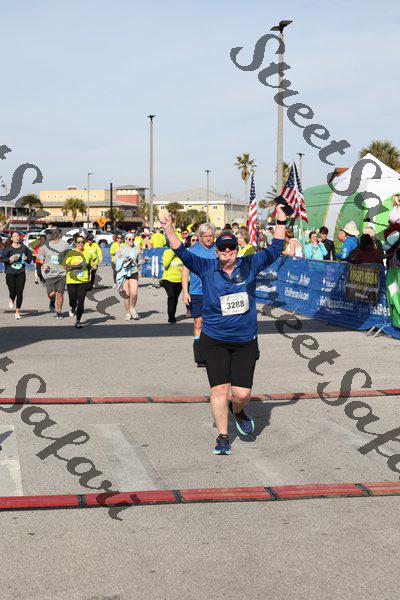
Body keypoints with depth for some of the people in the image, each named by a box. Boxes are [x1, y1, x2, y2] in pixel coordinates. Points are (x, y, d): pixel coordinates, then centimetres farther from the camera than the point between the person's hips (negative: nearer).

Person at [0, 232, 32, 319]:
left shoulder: (24, 247, 4)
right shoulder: (7, 248, -2)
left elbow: (30, 256, 18)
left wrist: (27, 258, -3)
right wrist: (9, 259, -17)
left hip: (21, 273, 1)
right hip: (10, 273, -1)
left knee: (19, 292, -2)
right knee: (12, 292, -2)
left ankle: (17, 312, 11)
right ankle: (12, 300, 38)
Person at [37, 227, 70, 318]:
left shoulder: (64, 245, 2)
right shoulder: (45, 245, 3)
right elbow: (40, 256, 14)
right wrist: (43, 264, -3)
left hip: (61, 273, 0)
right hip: (50, 273, 0)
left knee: (60, 293, 0)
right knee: (51, 294, -8)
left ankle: (59, 311, 19)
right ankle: (52, 302, 28)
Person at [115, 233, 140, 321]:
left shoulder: (136, 250, 12)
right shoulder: (121, 249, 5)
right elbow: (116, 261, 3)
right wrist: (124, 259, -11)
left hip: (134, 273, 1)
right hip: (123, 273, -1)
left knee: (134, 293, -14)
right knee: (126, 295, -1)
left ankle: (133, 309, 11)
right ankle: (128, 313, 12)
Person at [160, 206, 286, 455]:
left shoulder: (250, 265, 4)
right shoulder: (206, 268, 1)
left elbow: (274, 250, 11)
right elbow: (182, 253, -4)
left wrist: (281, 223, 6)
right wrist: (169, 229, -14)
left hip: (246, 341, 1)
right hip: (215, 341, -1)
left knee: (242, 393, -1)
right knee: (220, 390, -3)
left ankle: (237, 411, 35)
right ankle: (223, 437, 11)